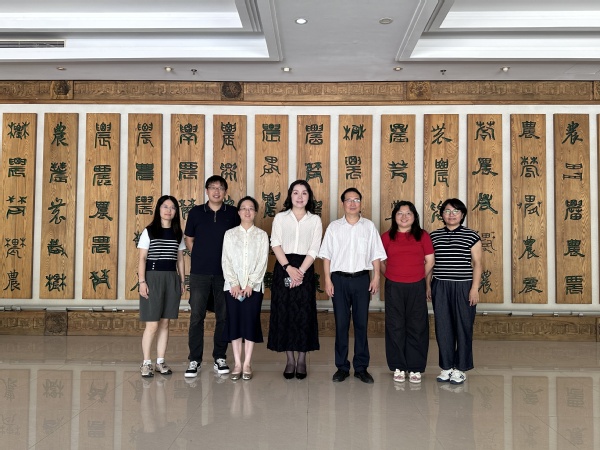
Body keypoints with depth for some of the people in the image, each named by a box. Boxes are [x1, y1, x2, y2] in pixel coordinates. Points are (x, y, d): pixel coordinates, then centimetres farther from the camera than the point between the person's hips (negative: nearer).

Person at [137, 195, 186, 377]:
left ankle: (160, 362, 16)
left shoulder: (177, 234, 11)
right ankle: (146, 363, 9)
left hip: (172, 279, 4)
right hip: (153, 277, -4)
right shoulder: (149, 231, 0)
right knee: (152, 325, -4)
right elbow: (142, 258, -2)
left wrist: (182, 281, 9)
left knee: (165, 323, 7)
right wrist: (142, 281, -10)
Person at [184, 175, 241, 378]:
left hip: (225, 272, 1)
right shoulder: (196, 212, 3)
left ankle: (220, 357, 20)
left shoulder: (233, 213, 3)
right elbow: (189, 240, 12)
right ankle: (194, 359, 11)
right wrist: (201, 258, 8)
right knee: (196, 316, 1)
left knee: (224, 316, 7)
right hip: (199, 273, 0)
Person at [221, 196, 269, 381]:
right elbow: (226, 261, 1)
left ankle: (247, 364, 8)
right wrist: (234, 284, -9)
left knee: (250, 322, -1)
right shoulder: (230, 234, 7)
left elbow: (263, 262, -1)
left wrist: (250, 284, -10)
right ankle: (237, 364, 9)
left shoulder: (262, 235, 5)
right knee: (234, 322, 1)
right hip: (233, 286, 1)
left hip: (254, 286, -1)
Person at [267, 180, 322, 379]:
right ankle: (290, 359, 13)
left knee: (304, 314, 1)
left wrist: (300, 271, -12)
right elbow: (275, 245, -2)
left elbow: (314, 250, -1)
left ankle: (302, 360, 13)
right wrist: (289, 268, -14)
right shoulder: (280, 218, 7)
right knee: (284, 312, 2)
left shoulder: (315, 220, 6)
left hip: (305, 269, 0)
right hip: (283, 268, 1)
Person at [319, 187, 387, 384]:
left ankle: (361, 367, 13)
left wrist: (376, 277, -3)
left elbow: (376, 255, 5)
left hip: (361, 279, 0)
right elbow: (327, 255, 3)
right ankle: (342, 367, 13)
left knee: (361, 323, 4)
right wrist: (327, 280, -3)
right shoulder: (334, 227, 5)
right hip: (339, 279, 0)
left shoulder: (369, 226, 6)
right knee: (341, 323, 4)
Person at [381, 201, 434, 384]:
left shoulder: (422, 235, 3)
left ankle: (415, 368, 12)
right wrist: (392, 276, 5)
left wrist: (419, 278, 6)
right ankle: (398, 367, 14)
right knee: (395, 327, 4)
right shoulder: (386, 237, 4)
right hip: (394, 288, 0)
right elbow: (380, 261, 9)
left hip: (417, 288, 0)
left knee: (417, 327, 3)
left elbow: (429, 261, 4)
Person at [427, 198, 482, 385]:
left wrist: (475, 288, -7)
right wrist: (427, 285, 7)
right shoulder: (434, 236, 9)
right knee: (443, 327, 4)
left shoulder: (471, 236, 1)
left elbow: (477, 263, 0)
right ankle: (446, 366, 16)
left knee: (463, 327, 1)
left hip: (463, 286, -2)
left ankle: (460, 368, 14)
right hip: (440, 287, 2)